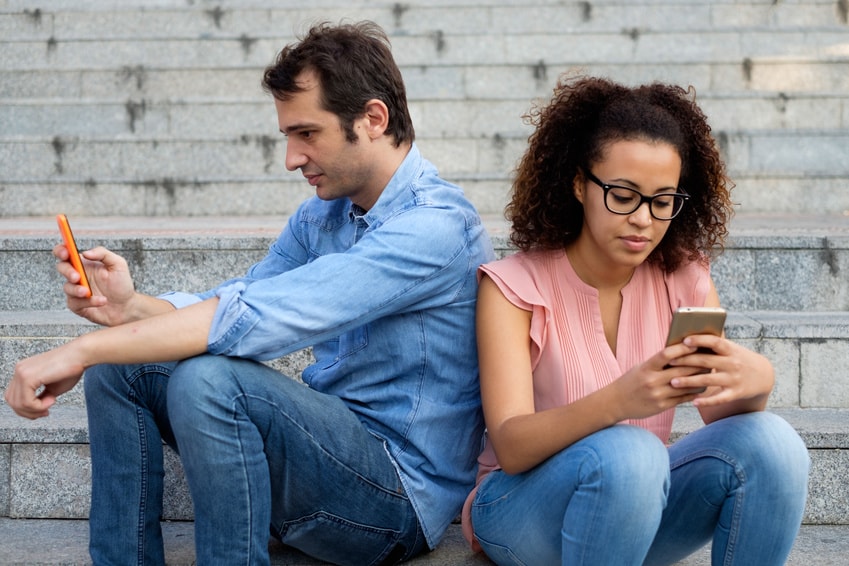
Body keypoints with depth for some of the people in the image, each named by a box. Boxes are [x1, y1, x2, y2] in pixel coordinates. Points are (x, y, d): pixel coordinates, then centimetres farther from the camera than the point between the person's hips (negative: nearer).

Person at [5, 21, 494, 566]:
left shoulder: (435, 225, -21)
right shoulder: (321, 214, 11)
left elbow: (262, 314, -29)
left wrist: (85, 349, -28)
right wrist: (131, 306, -15)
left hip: (403, 496, -9)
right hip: (330, 441, 9)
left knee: (207, 378, -31)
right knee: (119, 366, 2)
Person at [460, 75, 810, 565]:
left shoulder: (682, 276, 1)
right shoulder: (514, 286, -11)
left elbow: (722, 414, -8)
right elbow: (511, 447, -22)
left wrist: (754, 382, -33)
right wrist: (618, 401, -41)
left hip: (637, 499, 4)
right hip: (525, 504, -4)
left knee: (770, 442, -22)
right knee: (624, 452, -36)